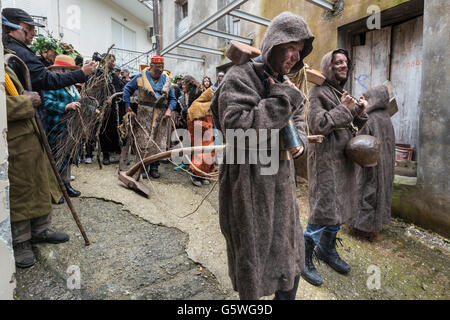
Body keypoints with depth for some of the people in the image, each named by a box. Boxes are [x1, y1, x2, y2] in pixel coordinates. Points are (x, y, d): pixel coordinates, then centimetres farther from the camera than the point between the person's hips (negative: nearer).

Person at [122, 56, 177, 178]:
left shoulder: (166, 80, 12)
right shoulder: (141, 77, 5)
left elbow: (172, 98, 14)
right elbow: (127, 89, 14)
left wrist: (169, 109, -4)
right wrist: (127, 105, 7)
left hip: (161, 115, 3)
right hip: (144, 113, -2)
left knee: (159, 141, 2)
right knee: (143, 141, -5)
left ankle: (154, 168, 13)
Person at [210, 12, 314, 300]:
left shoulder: (285, 85, 12)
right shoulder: (241, 77, -11)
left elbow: (298, 121, 24)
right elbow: (234, 126, -26)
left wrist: (299, 141, 1)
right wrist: (282, 100, -21)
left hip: (282, 181, 8)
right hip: (248, 182, -7)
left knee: (290, 253, 21)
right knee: (252, 258, 10)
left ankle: (287, 295, 45)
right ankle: (250, 293, 37)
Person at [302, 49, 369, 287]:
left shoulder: (342, 91, 18)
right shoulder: (318, 91, -6)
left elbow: (352, 127, 19)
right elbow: (317, 125, -17)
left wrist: (360, 113, 0)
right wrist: (343, 109, -15)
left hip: (344, 157, 9)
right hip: (325, 157, -9)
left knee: (340, 205, 14)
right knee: (324, 209, -8)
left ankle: (327, 249, 33)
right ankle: (304, 259, 8)